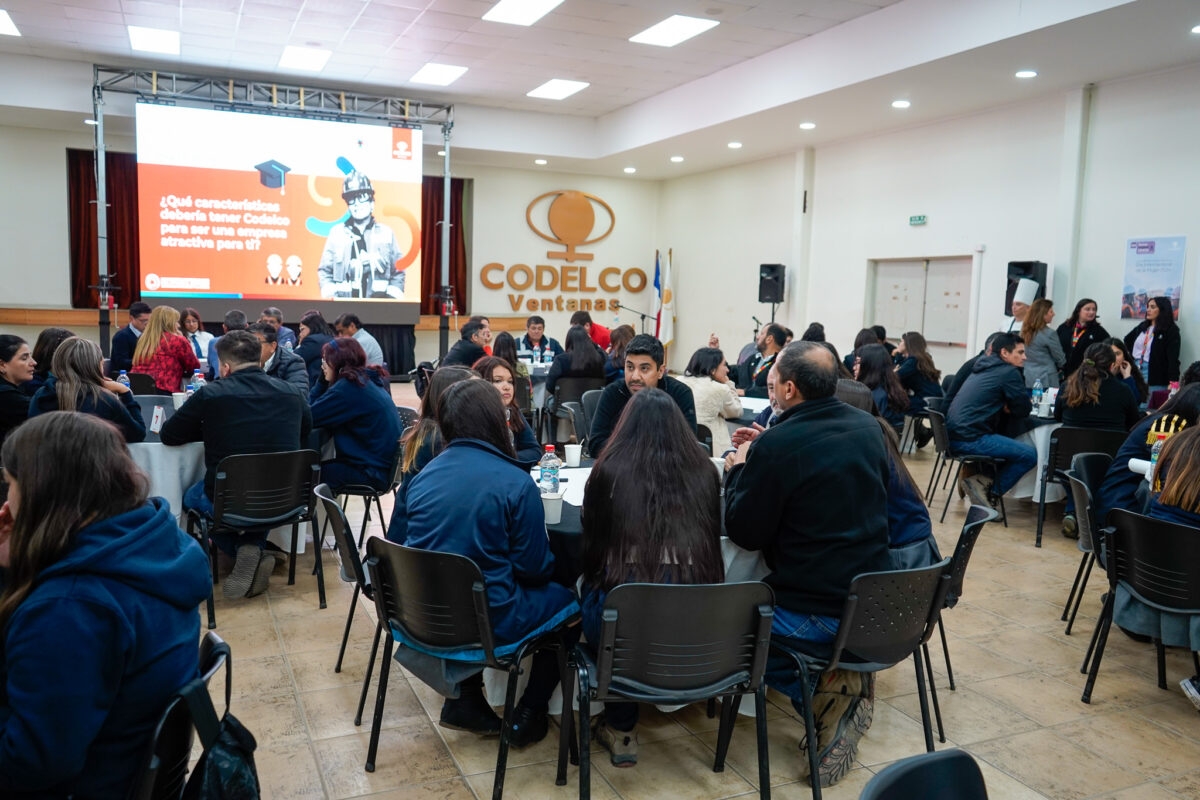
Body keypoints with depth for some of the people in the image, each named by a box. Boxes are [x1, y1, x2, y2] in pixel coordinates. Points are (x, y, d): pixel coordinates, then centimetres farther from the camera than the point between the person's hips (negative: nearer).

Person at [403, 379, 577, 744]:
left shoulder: (423, 476, 0)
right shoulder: (516, 484, -17)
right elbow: (534, 567, -10)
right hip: (488, 622, -6)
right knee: (563, 596, 17)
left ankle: (464, 700, 28)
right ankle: (528, 714, 23)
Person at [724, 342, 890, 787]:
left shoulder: (776, 446, -21)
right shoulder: (868, 428, 2)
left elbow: (744, 534, -12)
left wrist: (740, 468, 3)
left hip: (814, 615, -7)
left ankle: (823, 694, 3)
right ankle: (846, 683, 13)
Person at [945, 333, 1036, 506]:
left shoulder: (981, 368, 21)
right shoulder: (1009, 372, -5)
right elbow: (1025, 409, -2)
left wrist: (1005, 406, 15)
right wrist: (1010, 407, 18)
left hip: (953, 435, 9)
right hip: (970, 439, -9)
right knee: (1030, 455, -6)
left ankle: (983, 480, 11)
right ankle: (991, 491, -3)